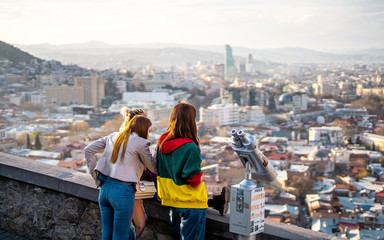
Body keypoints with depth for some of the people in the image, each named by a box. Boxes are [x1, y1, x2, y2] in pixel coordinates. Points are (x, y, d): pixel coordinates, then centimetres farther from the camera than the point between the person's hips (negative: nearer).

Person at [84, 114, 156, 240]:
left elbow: (88, 150, 15)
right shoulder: (140, 143, -6)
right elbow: (153, 167, 4)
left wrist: (94, 172, 15)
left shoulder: (113, 137, 12)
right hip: (123, 191, -6)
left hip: (104, 188, 7)